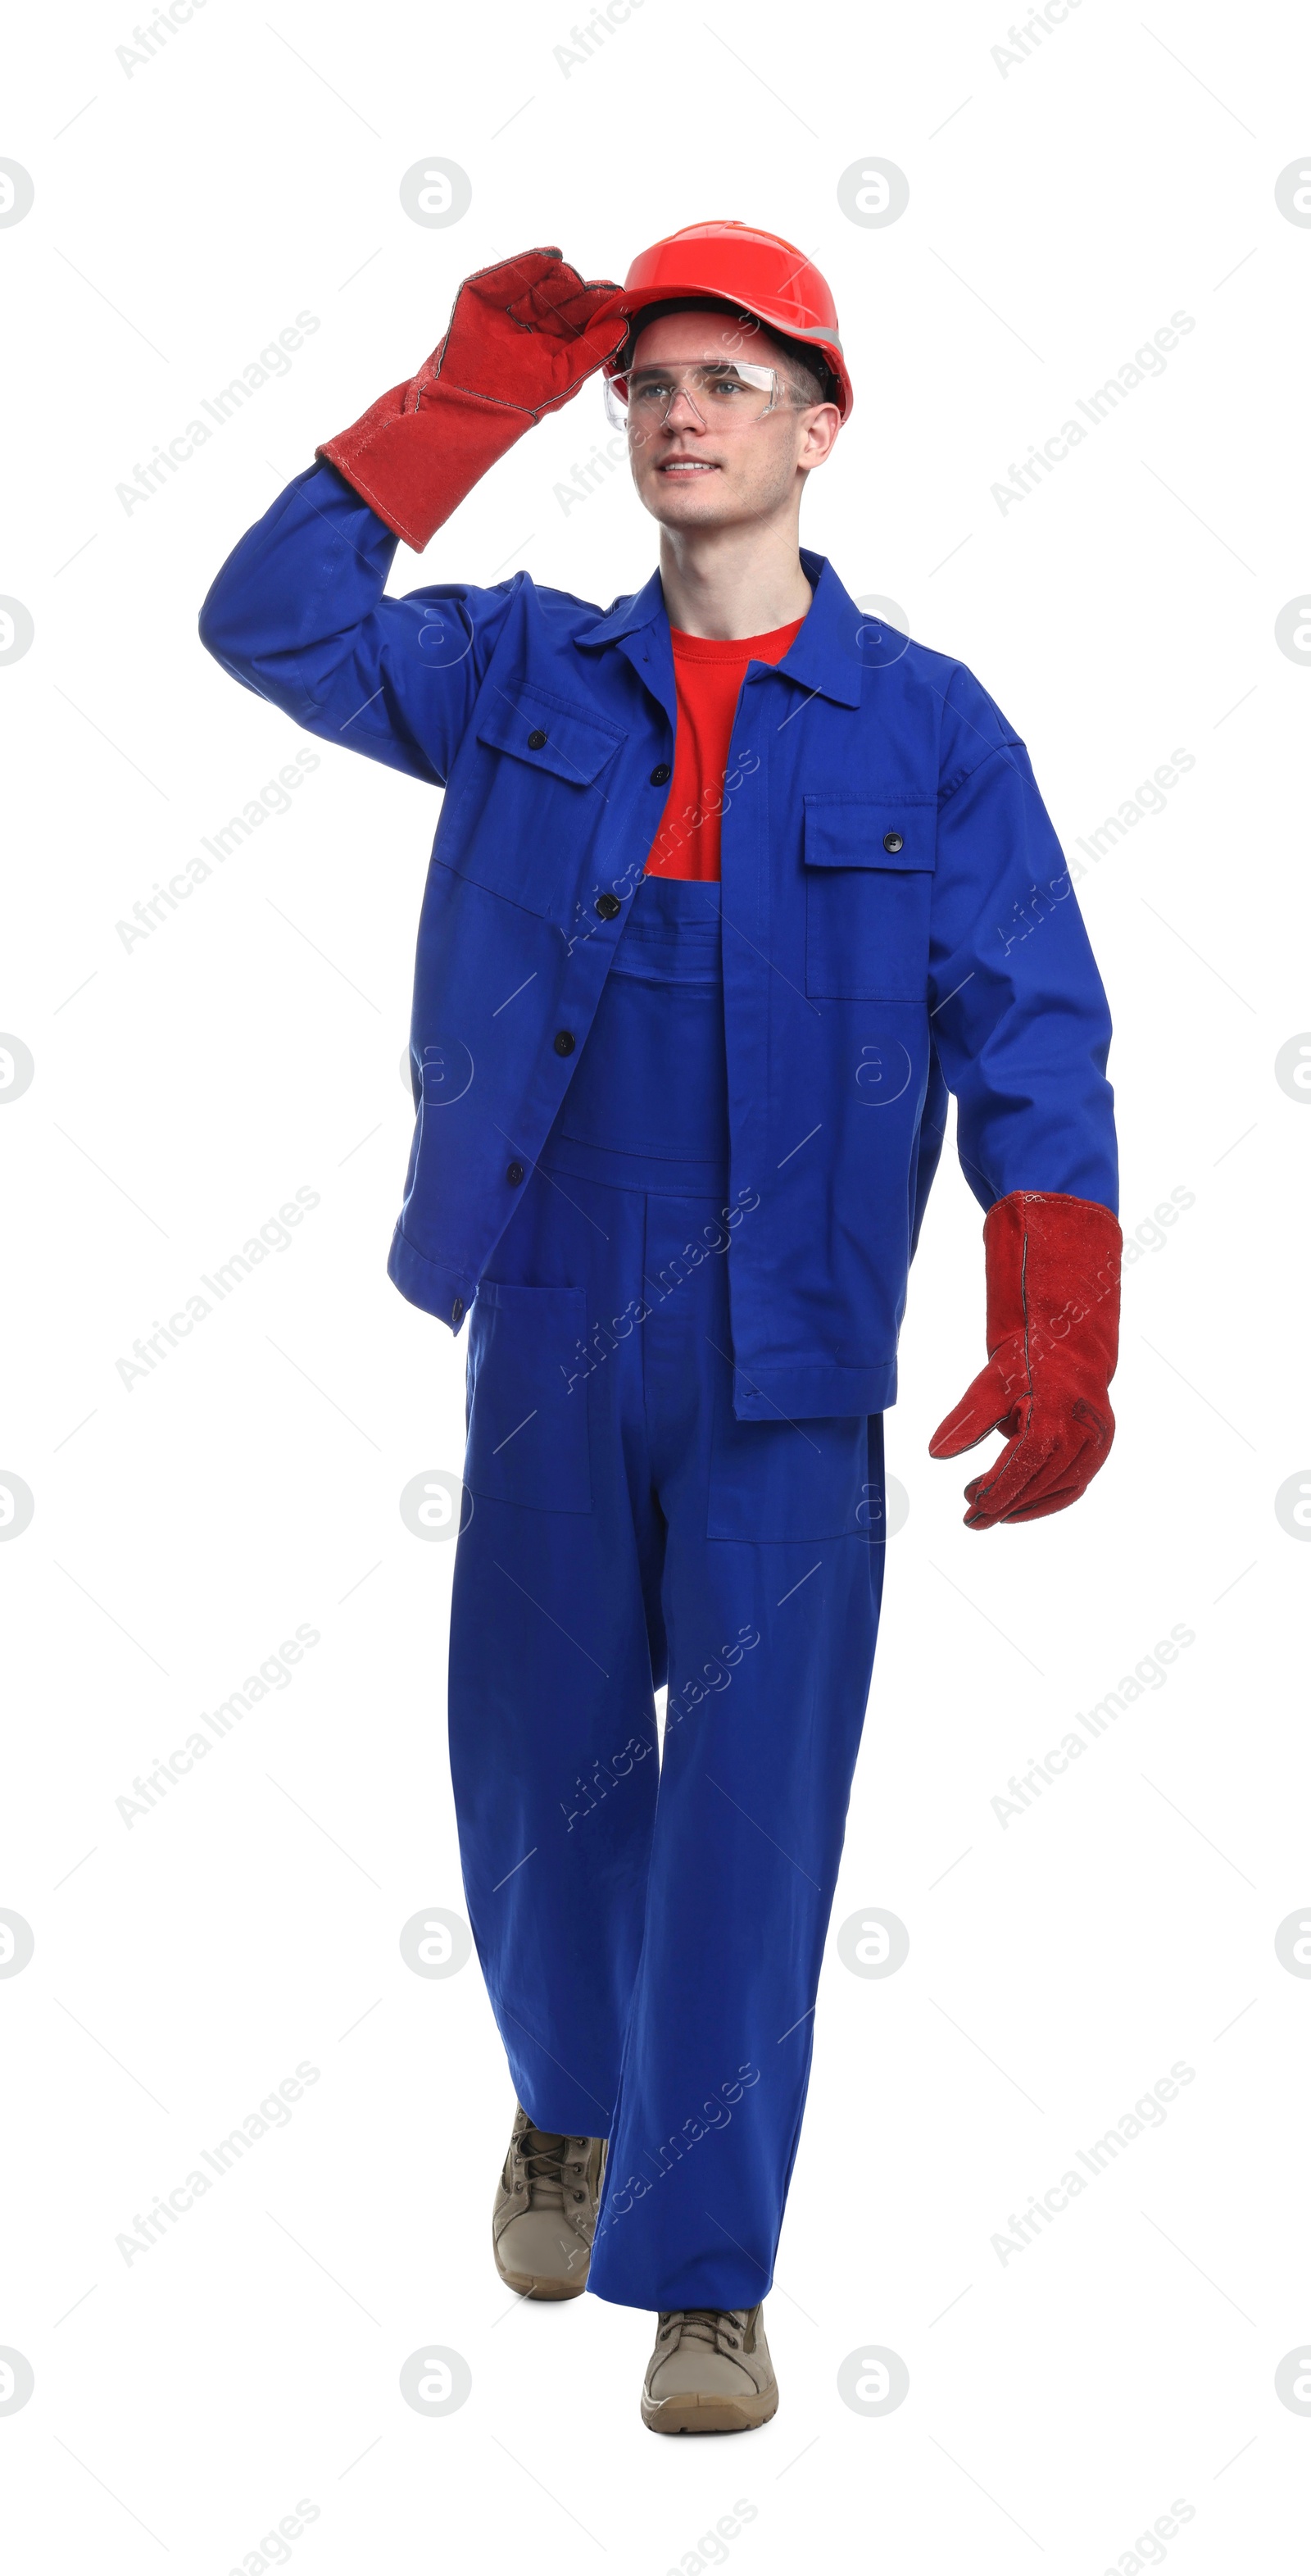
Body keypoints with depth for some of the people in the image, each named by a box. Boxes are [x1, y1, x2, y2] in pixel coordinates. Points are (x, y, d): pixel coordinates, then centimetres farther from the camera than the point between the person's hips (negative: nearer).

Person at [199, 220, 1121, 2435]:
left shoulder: (931, 730, 0)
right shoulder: (522, 676, 8)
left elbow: (1032, 1050, -3)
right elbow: (268, 622, -3)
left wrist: (1055, 1350, -14)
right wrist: (475, 392, -6)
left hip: (795, 1366, -2)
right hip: (550, 1329, 2)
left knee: (752, 1812, -2)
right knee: (538, 1769, 12)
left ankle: (701, 2274, 10)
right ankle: (567, 2105, 40)